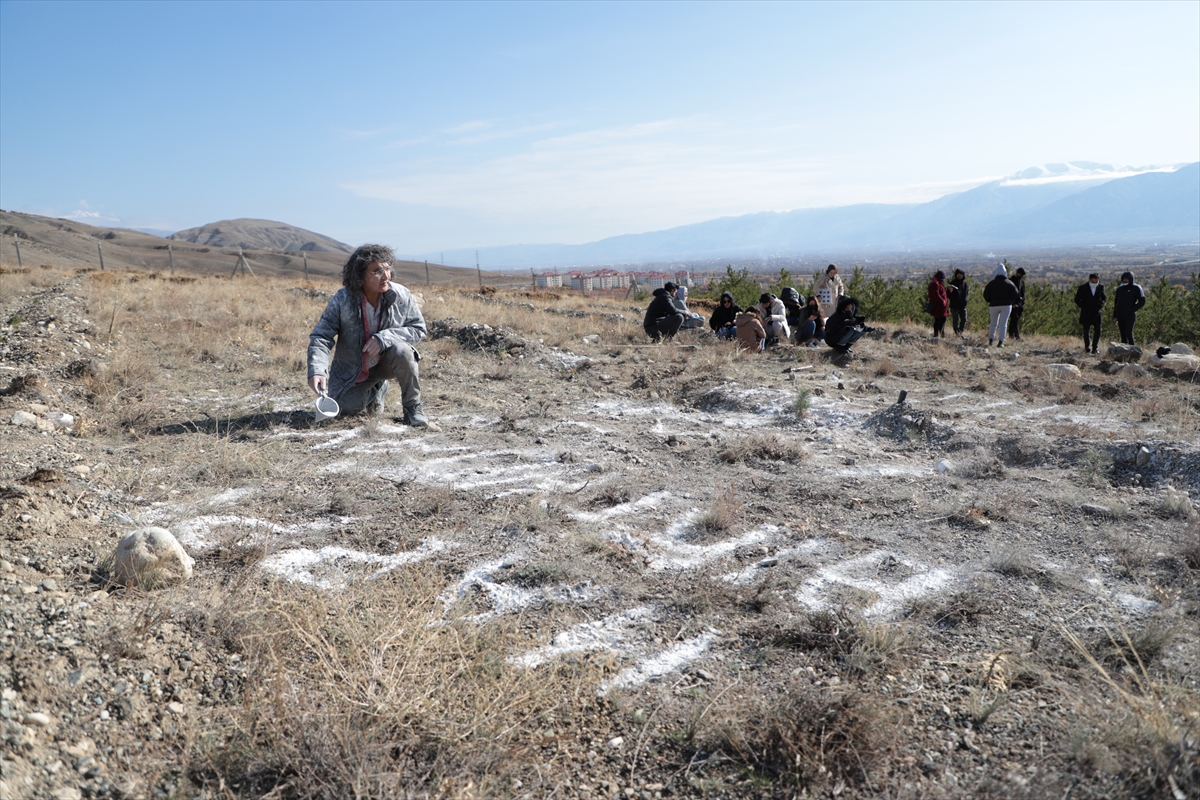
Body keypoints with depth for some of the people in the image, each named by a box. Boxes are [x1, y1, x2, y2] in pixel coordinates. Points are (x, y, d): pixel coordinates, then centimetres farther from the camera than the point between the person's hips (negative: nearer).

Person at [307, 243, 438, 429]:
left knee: (401, 350, -33)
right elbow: (321, 337, -19)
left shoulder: (401, 295, -19)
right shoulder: (342, 300, -20)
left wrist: (384, 338, -30)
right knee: (348, 407, -13)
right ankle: (377, 389, 23)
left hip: (386, 362, -1)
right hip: (353, 370, 1)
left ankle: (413, 410, -14)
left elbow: (418, 329, -14)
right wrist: (316, 370, -37)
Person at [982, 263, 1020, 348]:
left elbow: (986, 295, -1)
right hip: (1006, 305, -1)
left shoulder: (991, 283, -1)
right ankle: (1000, 342, -5)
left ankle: (990, 340, 14)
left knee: (993, 323, 16)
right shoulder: (1009, 283, -1)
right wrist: (1010, 301, 16)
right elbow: (1015, 295, -2)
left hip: (994, 305, 1)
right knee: (1003, 324, 0)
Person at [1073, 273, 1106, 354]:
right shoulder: (1083, 288, -5)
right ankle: (1087, 348, 15)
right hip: (1086, 313, -2)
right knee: (1086, 332, 3)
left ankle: (1095, 348, 10)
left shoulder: (1101, 287, 3)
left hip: (1097, 313, 2)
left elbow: (1104, 298, 16)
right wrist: (1084, 307, -8)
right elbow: (1077, 300, 2)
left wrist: (1101, 305, -1)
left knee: (1097, 331, -1)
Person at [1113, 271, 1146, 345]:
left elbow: (1142, 301, -2)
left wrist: (1133, 309, -10)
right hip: (1120, 316, 5)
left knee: (1129, 334, -14)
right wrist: (1115, 315, 11)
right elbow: (1116, 302, 18)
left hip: (1130, 316, -5)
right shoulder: (1120, 288, 14)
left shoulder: (1136, 288, 1)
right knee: (1123, 335, 6)